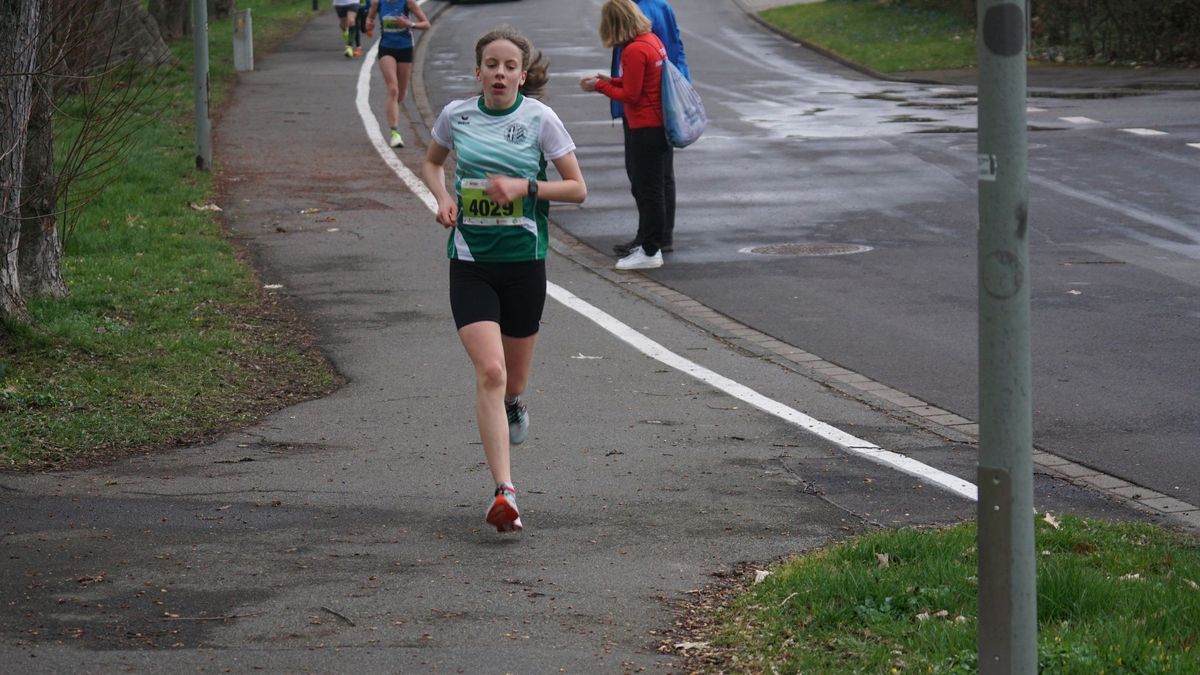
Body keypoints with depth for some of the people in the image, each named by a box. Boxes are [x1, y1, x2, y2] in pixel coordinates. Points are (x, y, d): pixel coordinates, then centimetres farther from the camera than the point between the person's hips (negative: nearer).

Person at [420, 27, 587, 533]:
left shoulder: (539, 118, -5)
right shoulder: (456, 115, 1)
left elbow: (577, 189, -2)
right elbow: (431, 162, 21)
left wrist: (525, 187, -16)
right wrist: (443, 197, 1)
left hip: (523, 260, 0)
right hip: (470, 260, 0)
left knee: (513, 381, 12)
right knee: (490, 371, -17)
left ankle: (513, 406, 53)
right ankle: (504, 492, -21)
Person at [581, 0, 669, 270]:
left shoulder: (634, 51, -21)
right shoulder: (653, 41, 7)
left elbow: (630, 96, -17)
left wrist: (600, 86, -6)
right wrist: (609, 81, 9)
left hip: (645, 129, -9)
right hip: (659, 124, 9)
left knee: (647, 189, -2)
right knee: (651, 187, 17)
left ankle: (649, 252, 3)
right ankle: (647, 241, 27)